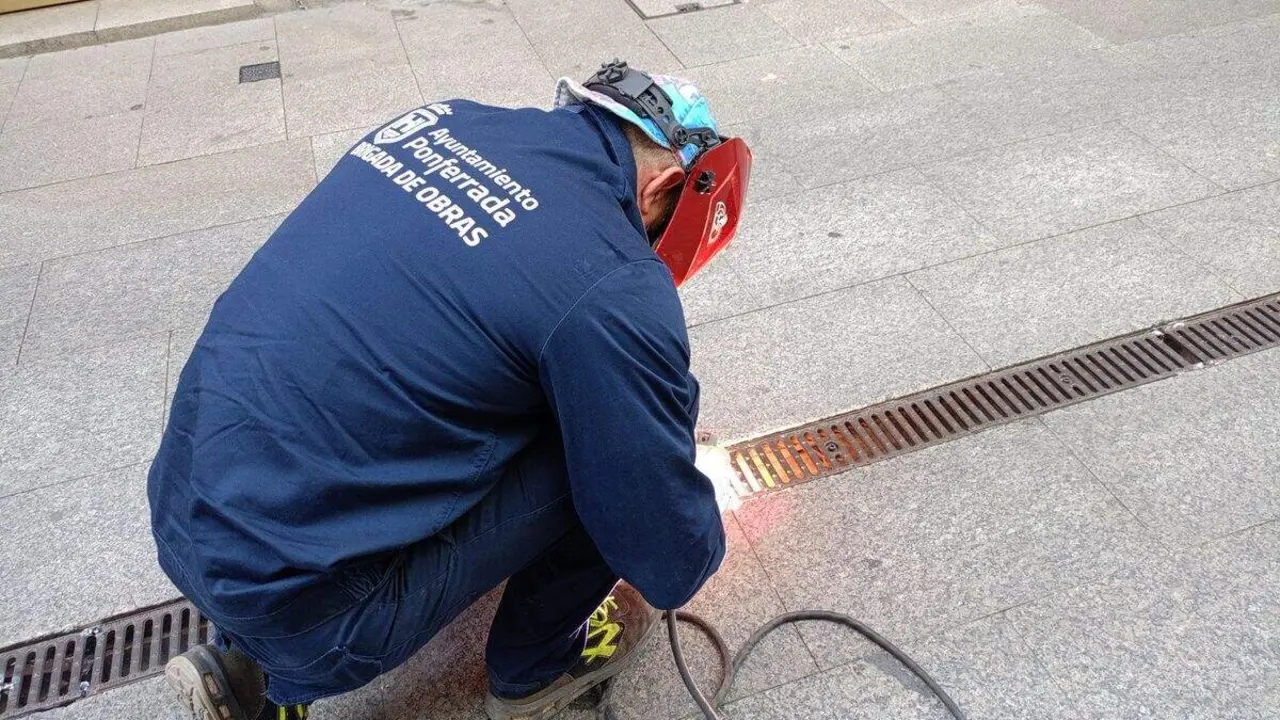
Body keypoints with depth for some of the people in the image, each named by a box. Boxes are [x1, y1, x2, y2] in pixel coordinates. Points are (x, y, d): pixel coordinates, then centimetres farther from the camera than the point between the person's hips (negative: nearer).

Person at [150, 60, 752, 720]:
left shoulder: (448, 119, 4)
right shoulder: (613, 285, -18)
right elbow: (673, 566, -9)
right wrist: (698, 537, 17)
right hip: (293, 601, -7)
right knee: (618, 449, -3)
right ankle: (536, 665, 24)